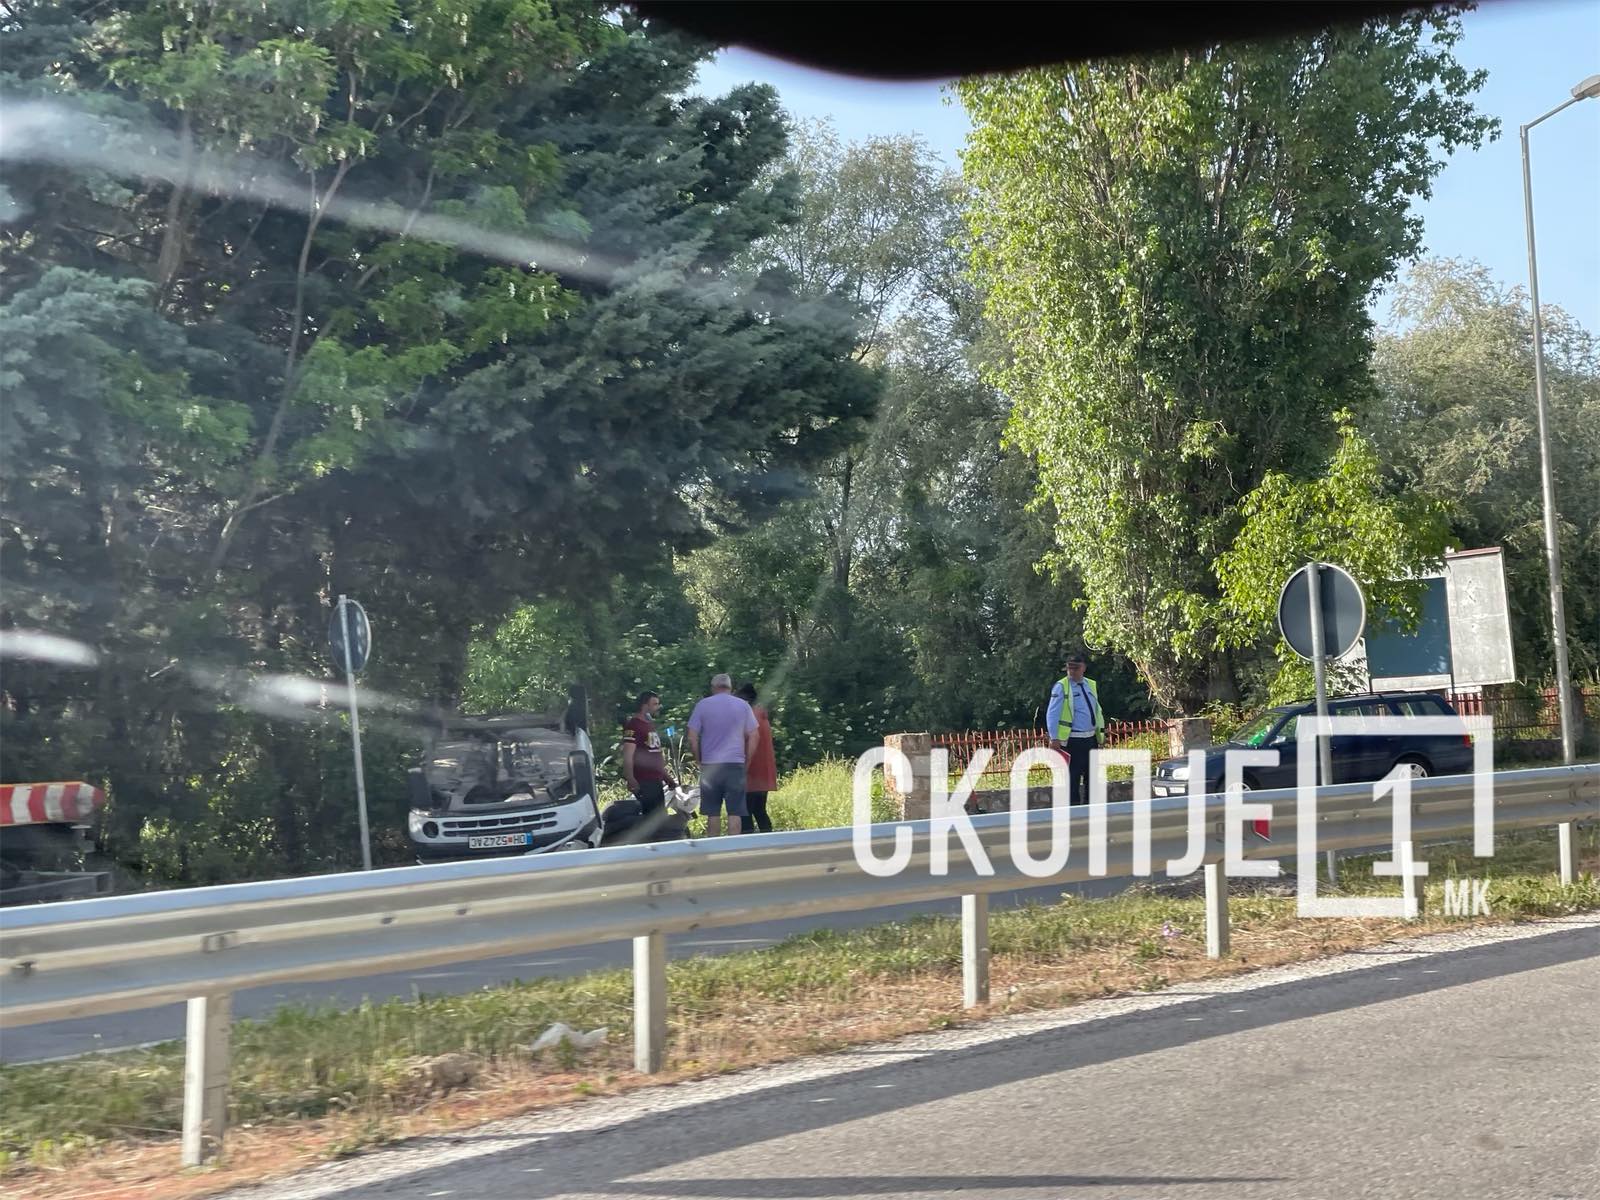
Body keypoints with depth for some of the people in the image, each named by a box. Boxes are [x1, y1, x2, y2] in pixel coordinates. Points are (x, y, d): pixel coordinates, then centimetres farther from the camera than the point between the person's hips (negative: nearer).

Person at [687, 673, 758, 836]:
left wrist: (700, 760, 9)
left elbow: (692, 738, 0)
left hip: (710, 765, 0)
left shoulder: (702, 705, 3)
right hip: (736, 764, 0)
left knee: (713, 812, 6)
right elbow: (754, 735, 5)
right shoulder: (743, 705, 6)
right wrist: (746, 760, 11)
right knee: (734, 812, 0)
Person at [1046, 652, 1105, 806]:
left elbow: (1098, 710, 19)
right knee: (1072, 779, -5)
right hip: (1072, 741, -7)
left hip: (1091, 738, 7)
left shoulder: (1091, 685, 10)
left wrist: (1101, 732, 13)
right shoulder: (1061, 687, -8)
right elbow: (1052, 714, -12)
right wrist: (1054, 738, -19)